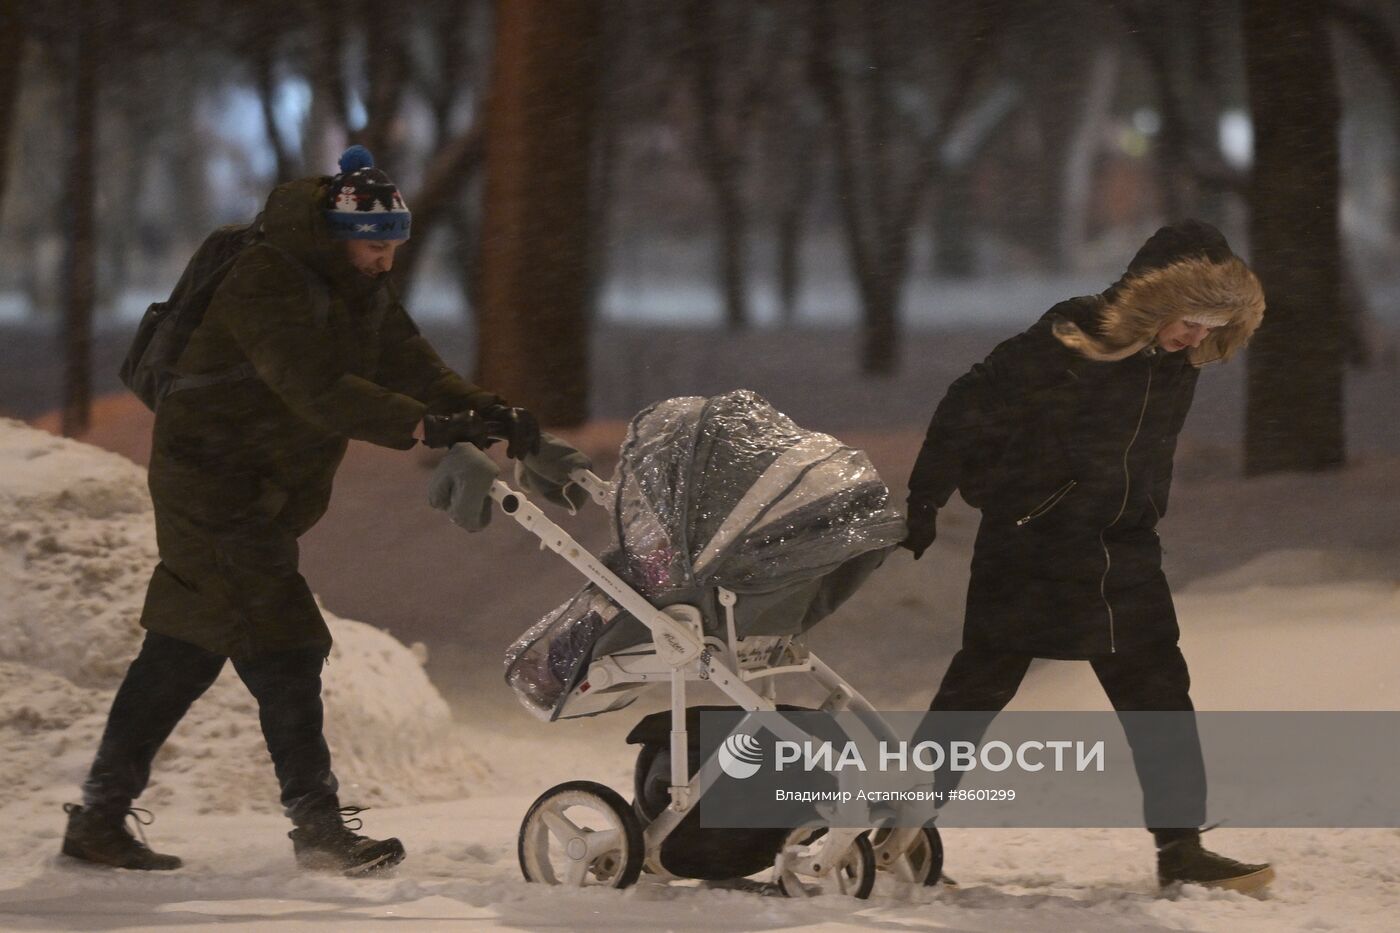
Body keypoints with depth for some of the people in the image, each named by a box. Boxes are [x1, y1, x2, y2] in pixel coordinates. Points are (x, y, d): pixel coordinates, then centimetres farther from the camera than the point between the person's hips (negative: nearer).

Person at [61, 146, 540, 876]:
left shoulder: (365, 291, 8)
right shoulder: (269, 282, -22)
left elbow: (413, 366, 2)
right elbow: (316, 389, -33)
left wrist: (486, 411, -15)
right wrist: (419, 424, -40)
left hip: (266, 497, 9)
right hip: (214, 480, -9)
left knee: (185, 650, 11)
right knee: (281, 650, -14)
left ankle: (99, 819, 17)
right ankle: (318, 826, -12)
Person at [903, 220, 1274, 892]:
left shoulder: (1178, 364, 0)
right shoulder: (1061, 349, -20)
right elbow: (966, 414, -13)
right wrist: (922, 508, -8)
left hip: (1123, 557, 6)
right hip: (1029, 548, -6)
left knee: (1160, 696, 0)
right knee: (980, 686, 2)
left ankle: (1181, 850, 3)